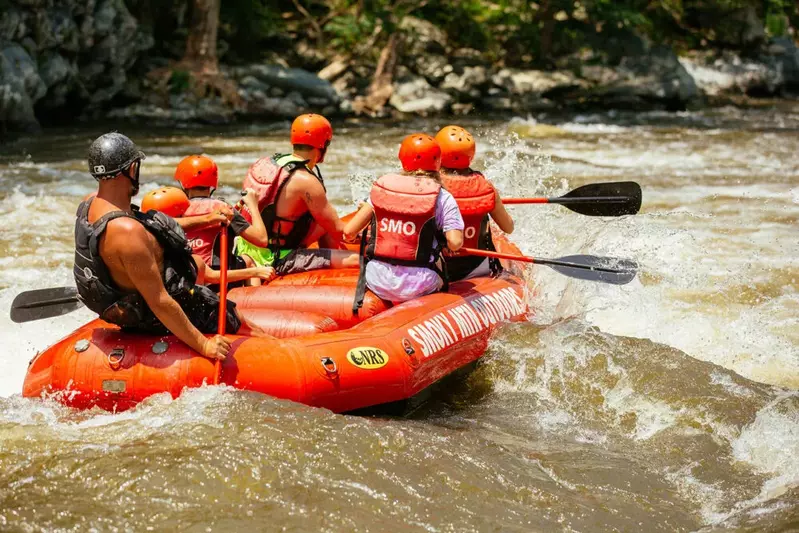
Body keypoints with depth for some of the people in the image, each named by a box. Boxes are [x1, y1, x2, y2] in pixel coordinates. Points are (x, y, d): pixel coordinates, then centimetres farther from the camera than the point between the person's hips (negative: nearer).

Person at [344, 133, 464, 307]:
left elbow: (349, 232, 5)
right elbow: (455, 243, -13)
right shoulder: (442, 197, -4)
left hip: (377, 284, 2)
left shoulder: (382, 187, 5)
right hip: (417, 287, -2)